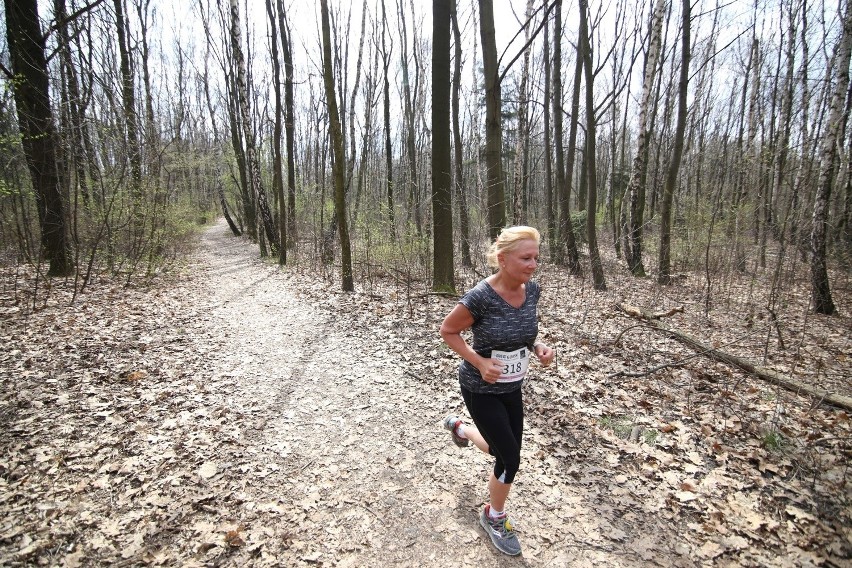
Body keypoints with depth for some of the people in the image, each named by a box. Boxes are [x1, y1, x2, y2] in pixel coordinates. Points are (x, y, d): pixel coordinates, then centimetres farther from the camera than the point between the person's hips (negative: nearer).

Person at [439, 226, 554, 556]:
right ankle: (494, 519, 30)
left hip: (511, 387, 7)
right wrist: (479, 362, -23)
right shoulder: (480, 297, -28)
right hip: (481, 389, -6)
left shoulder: (532, 290, -8)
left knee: (504, 450, 19)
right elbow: (448, 331, -14)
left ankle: (459, 427, 51)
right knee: (510, 459, -1)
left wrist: (538, 348, -9)